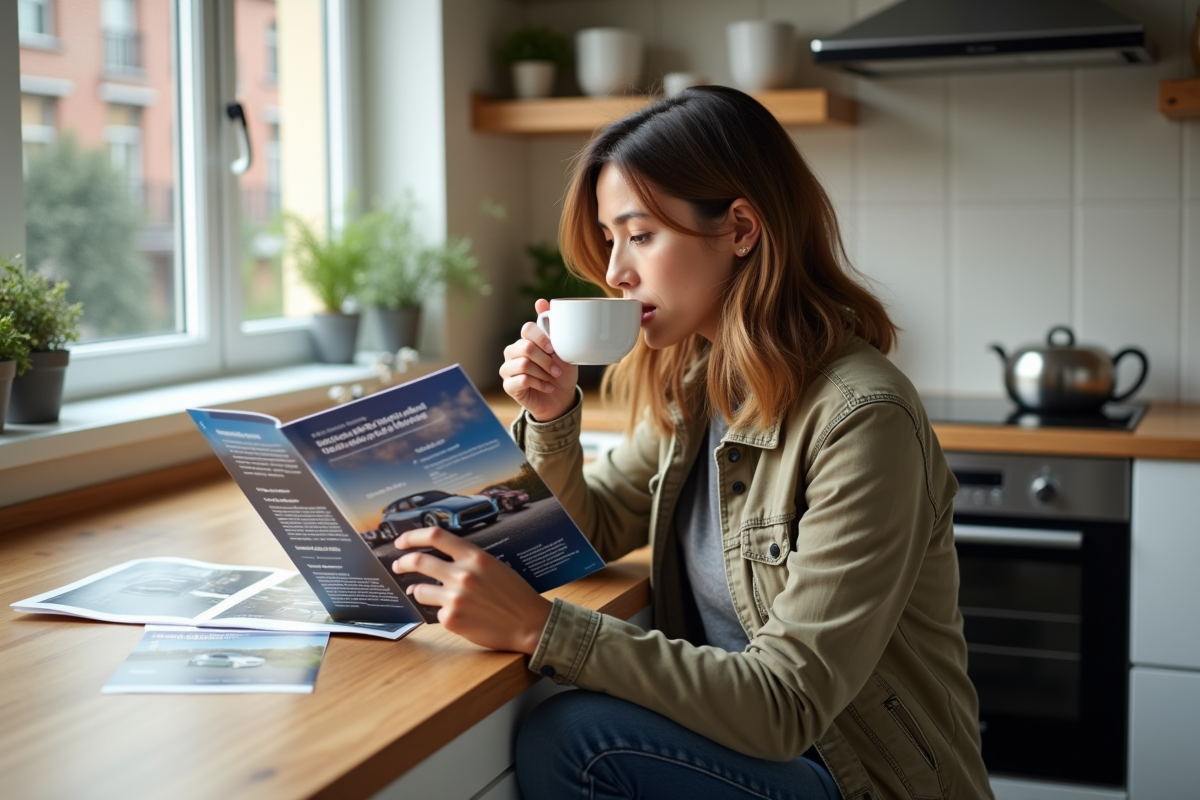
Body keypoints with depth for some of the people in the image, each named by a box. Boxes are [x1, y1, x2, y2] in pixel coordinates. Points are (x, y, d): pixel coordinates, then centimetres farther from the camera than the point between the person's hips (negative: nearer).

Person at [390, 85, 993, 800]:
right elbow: (587, 533, 16)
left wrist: (538, 626, -31)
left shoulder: (861, 420, -24)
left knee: (575, 737, -23)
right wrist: (553, 418, -5)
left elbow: (788, 705, -26)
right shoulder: (696, 382, 2)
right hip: (746, 733, 7)